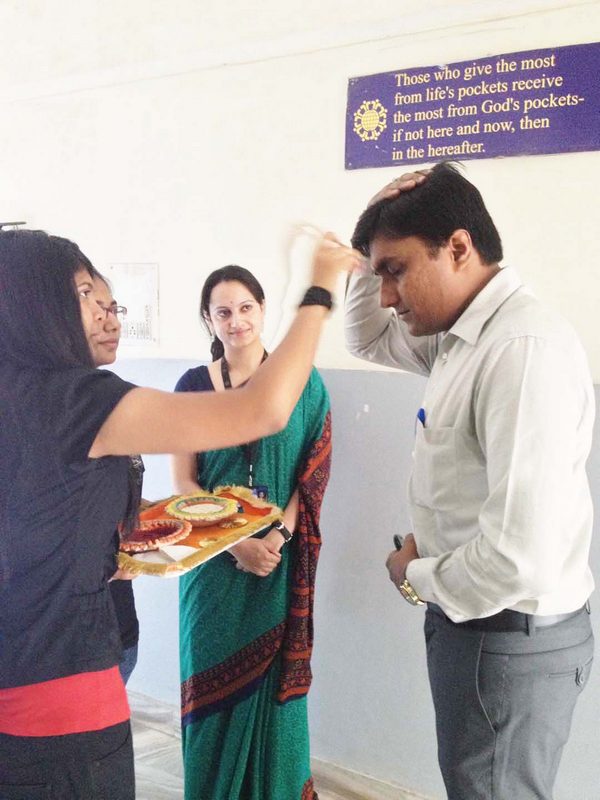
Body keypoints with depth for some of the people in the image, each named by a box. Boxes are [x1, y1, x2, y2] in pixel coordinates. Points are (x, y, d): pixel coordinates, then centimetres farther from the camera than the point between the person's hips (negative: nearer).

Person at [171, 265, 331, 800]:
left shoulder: (304, 382, -1)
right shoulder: (193, 385, 1)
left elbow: (314, 474, -2)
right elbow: (183, 481, -2)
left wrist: (278, 537, -16)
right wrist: (238, 543, -13)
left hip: (281, 558, -1)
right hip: (214, 559, 1)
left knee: (273, 678, 7)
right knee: (213, 679, 8)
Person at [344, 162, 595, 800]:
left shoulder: (525, 350, -25)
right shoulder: (459, 338, 5)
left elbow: (520, 553, -32)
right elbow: (367, 340, 24)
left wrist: (419, 577, -12)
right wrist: (378, 252, 4)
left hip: (509, 638, -9)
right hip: (469, 620, 9)